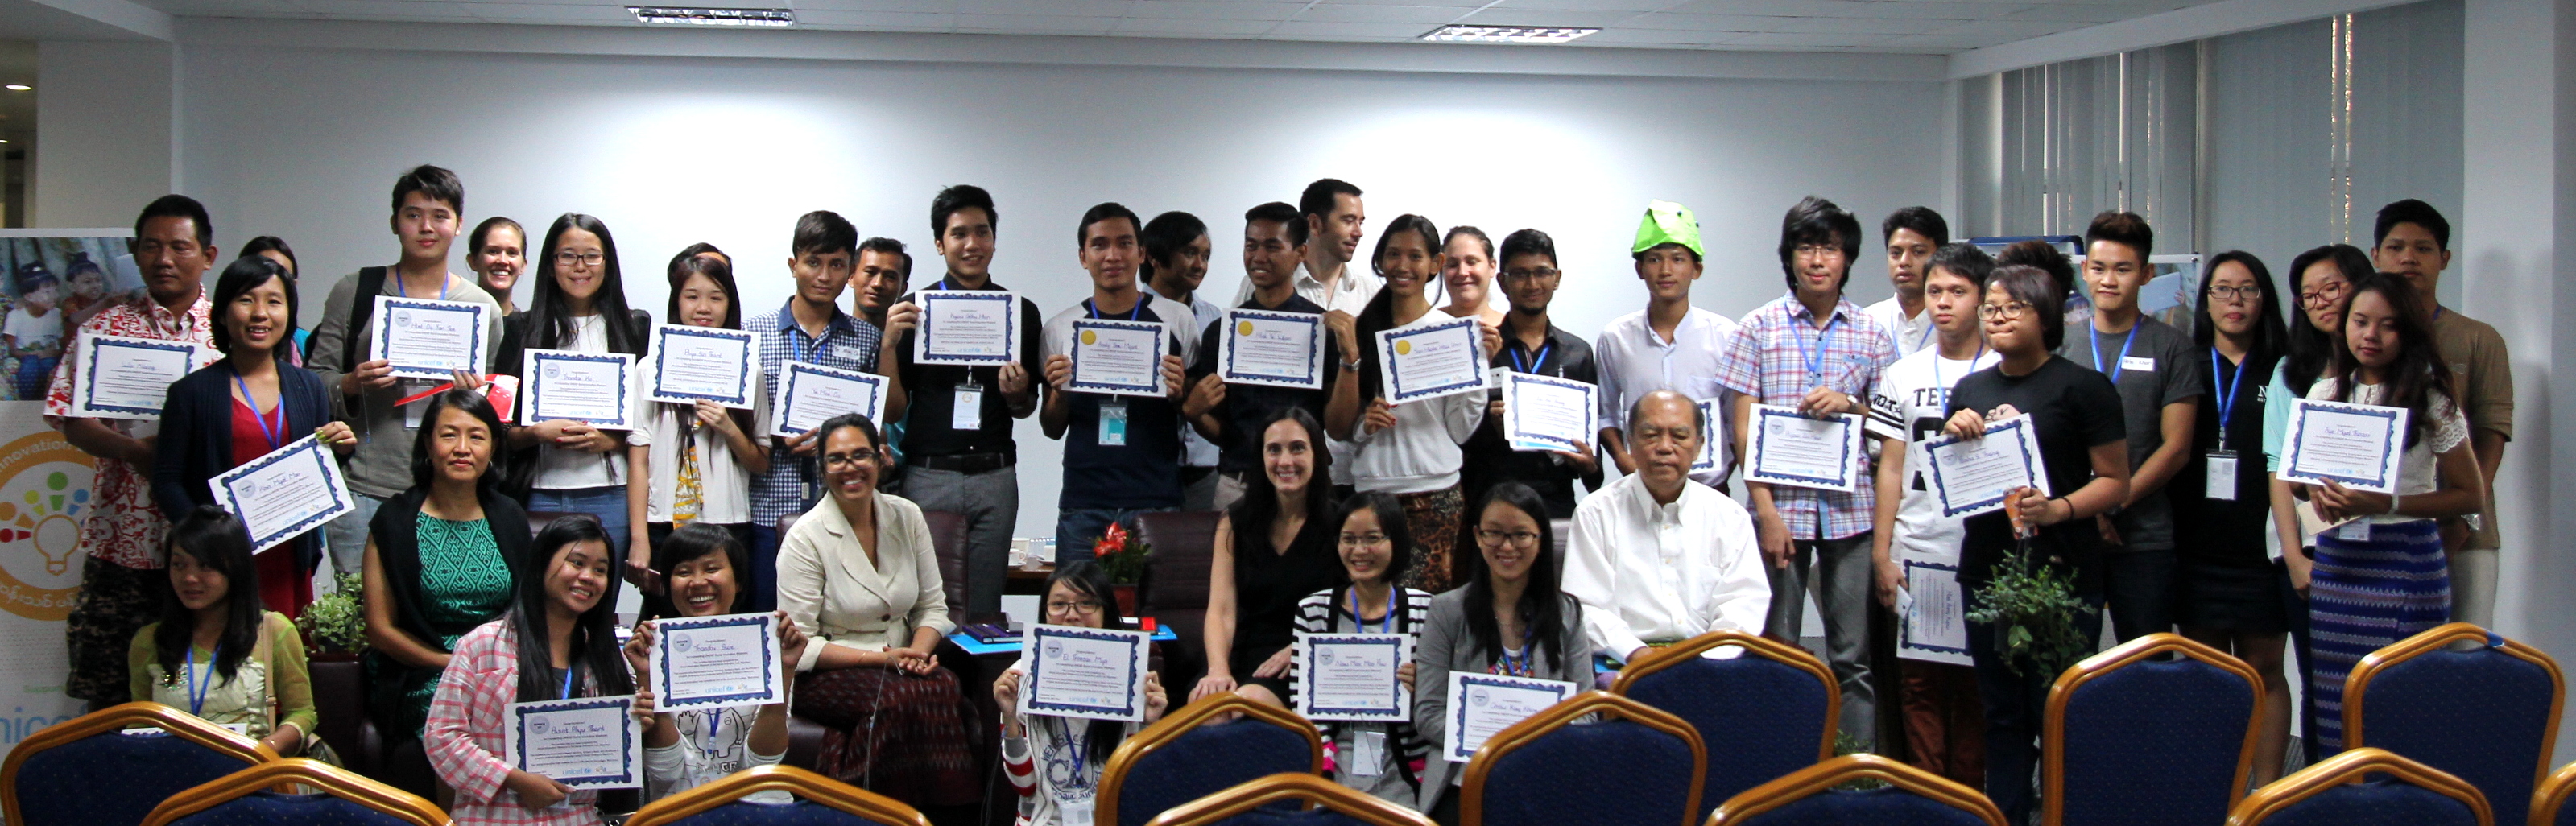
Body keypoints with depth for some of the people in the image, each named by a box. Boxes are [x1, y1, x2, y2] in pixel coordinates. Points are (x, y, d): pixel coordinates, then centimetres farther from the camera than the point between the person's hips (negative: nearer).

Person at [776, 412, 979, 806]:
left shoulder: (907, 518, 7)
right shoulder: (805, 538, -7)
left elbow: (932, 606, 12)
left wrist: (919, 651, -10)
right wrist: (880, 658, -17)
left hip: (900, 667, 4)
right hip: (828, 675, -4)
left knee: (945, 685, -31)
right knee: (900, 698, -35)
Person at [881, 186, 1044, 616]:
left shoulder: (1021, 312, 9)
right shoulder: (913, 310, 3)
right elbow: (893, 409, 2)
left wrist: (1016, 391, -6)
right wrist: (889, 344, -12)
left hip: (995, 478, 2)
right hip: (929, 475, -2)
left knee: (985, 607, 5)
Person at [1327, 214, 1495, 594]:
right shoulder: (1358, 332, 8)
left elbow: (1461, 430, 0)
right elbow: (1337, 428, 9)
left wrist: (1480, 366, -8)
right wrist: (1365, 423, -10)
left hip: (1436, 494, -2)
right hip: (1371, 490, 2)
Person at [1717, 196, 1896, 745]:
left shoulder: (1872, 335, 8)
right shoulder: (1759, 328, 4)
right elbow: (1744, 430, 1)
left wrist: (1850, 405, -8)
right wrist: (1766, 511, -8)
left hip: (1851, 509, 1)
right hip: (1781, 507, -1)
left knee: (1854, 657, 3)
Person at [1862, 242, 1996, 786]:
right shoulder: (1901, 377, 10)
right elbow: (1890, 469, 8)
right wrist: (1881, 554, 3)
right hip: (1914, 557, 2)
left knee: (1976, 685, 0)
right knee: (1918, 682, 2)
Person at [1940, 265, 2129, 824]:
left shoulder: (2082, 387, -3)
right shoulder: (1970, 390, 14)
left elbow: (2116, 481, -4)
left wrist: (2060, 509, -20)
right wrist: (1953, 438, 2)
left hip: (2061, 571, -5)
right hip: (1987, 566, 5)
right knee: (2002, 711, 10)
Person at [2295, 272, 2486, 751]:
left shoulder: (2431, 402, -3)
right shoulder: (2323, 395, 9)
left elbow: (2472, 496, -3)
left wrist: (2387, 503, -16)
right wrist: (2316, 490, -3)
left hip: (2407, 563, -4)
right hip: (2334, 561, 4)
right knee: (2334, 700, 3)